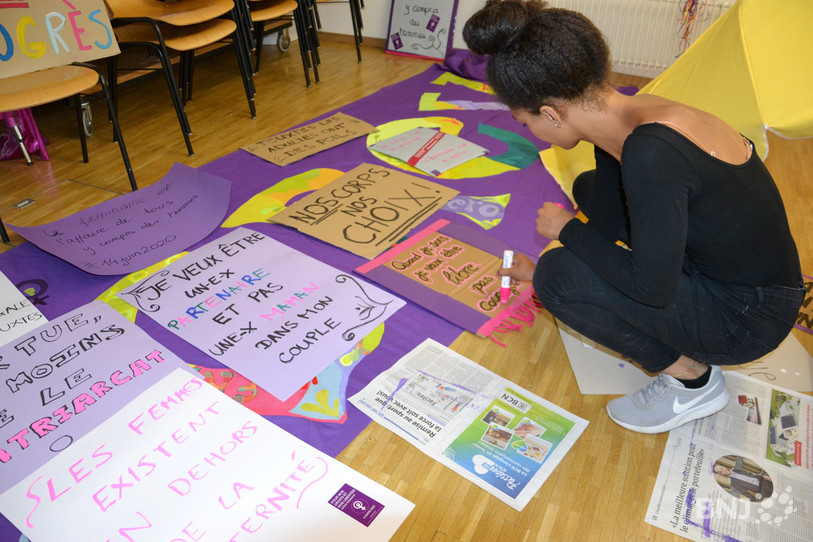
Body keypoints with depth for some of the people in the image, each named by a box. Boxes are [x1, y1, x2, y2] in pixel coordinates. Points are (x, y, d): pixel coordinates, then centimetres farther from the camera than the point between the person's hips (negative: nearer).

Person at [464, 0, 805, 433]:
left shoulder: (650, 154, -35)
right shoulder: (619, 116, -7)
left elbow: (652, 288, -27)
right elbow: (605, 224, 8)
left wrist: (567, 231, -14)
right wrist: (540, 271, 21)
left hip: (750, 316, -9)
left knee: (560, 277, -22)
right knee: (591, 189, 17)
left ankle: (692, 380, 1)